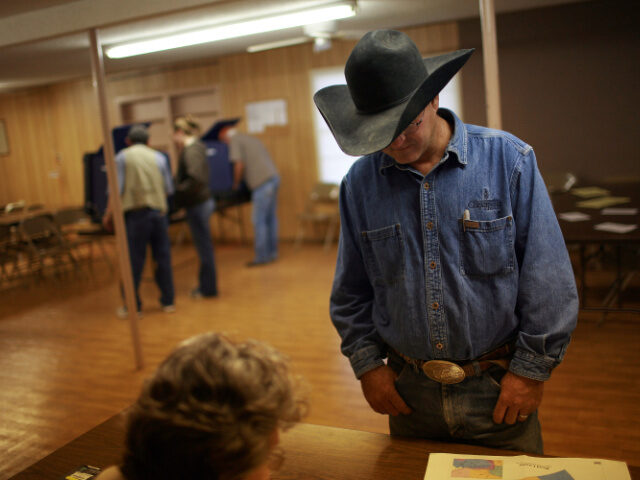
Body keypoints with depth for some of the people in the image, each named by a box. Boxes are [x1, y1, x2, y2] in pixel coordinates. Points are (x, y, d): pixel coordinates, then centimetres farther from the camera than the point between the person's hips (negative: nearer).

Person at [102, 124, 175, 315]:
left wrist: (109, 214, 3)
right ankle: (168, 301, 16)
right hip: (159, 211, 3)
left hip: (135, 212, -2)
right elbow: (169, 189, 11)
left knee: (134, 260, 2)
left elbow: (117, 188, -4)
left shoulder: (122, 157, 2)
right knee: (163, 257, 9)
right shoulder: (158, 157, 10)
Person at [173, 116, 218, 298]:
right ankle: (206, 285, 29)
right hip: (202, 202, 10)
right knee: (204, 246, 17)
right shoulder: (195, 147, 11)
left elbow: (197, 179, -29)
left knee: (204, 247, 2)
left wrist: (178, 192, -18)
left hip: (198, 205, -10)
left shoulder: (191, 150, -17)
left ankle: (208, 289, 14)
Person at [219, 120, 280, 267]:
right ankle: (272, 253, 18)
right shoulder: (252, 139, 25)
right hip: (273, 177, 9)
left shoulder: (235, 141, 0)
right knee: (271, 218, 12)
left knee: (258, 221, -3)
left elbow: (239, 164, -11)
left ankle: (261, 257, 1)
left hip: (262, 183, -9)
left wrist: (236, 184, 3)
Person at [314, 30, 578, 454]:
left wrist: (532, 368, -6)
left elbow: (549, 280, -8)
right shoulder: (360, 183, -4)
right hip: (409, 390, 2)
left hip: (499, 388, -2)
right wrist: (367, 363, 2)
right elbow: (351, 290, 6)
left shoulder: (509, 160, -11)